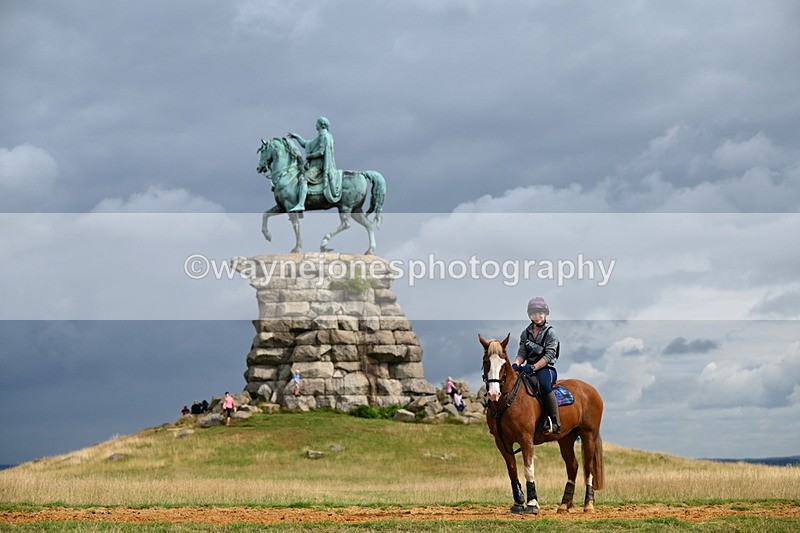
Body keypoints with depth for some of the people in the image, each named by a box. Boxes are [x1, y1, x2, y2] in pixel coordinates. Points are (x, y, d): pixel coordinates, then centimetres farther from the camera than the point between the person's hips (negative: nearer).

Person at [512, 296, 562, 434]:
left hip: (546, 368, -6)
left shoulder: (550, 333, -4)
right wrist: (516, 364, -15)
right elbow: (522, 353, 8)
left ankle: (555, 423, -34)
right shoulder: (526, 333, 13)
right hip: (529, 368, 6)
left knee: (544, 383, -37)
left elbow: (549, 356, -13)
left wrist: (532, 367, -25)